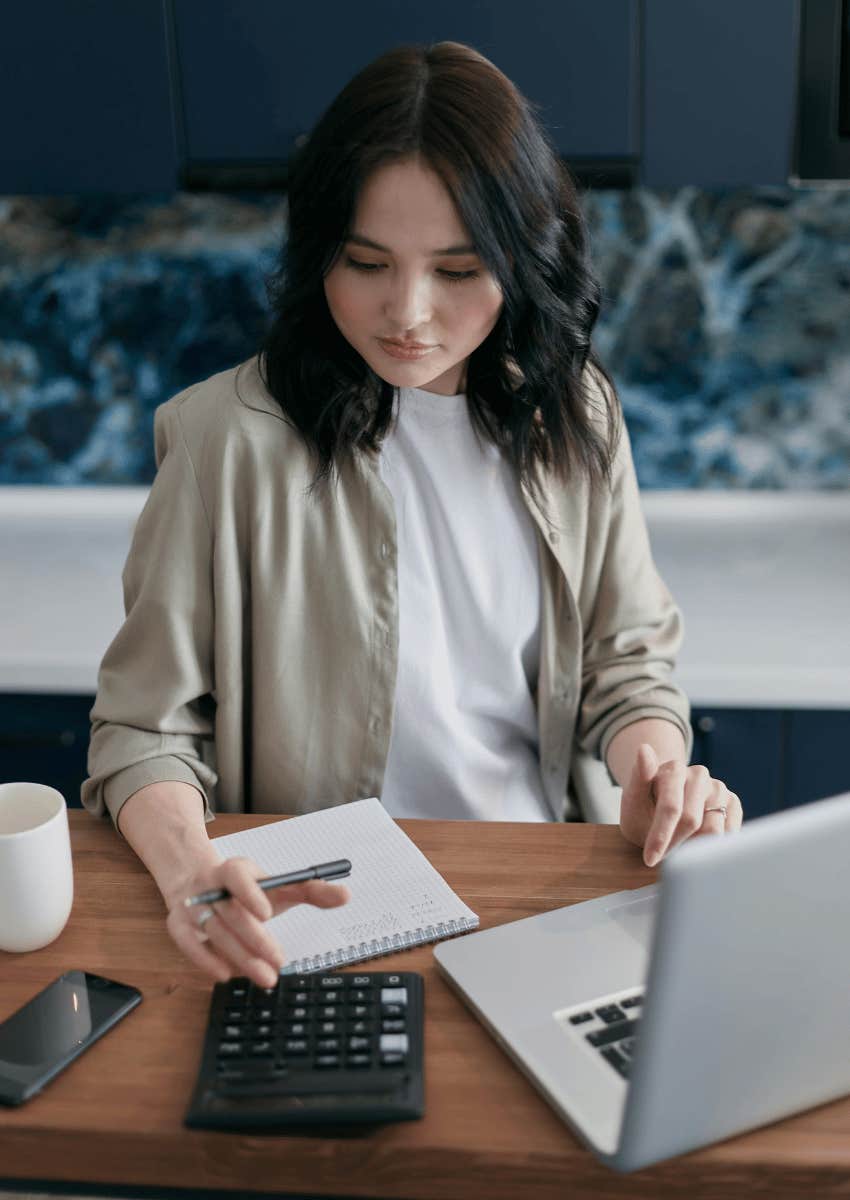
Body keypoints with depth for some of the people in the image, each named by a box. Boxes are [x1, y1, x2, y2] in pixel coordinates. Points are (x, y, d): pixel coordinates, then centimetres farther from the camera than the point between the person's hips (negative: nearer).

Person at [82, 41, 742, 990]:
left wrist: (657, 769, -12)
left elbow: (624, 663, 10)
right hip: (321, 905, -2)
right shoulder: (233, 439, -13)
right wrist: (189, 869, -30)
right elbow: (143, 727, -9)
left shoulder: (574, 414, 2)